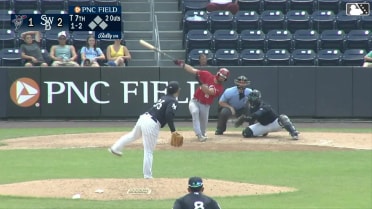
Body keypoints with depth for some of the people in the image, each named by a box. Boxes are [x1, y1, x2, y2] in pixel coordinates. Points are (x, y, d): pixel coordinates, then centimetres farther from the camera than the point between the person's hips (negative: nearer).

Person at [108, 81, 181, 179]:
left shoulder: (164, 98, 19)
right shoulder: (173, 101, -7)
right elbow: (169, 115, -21)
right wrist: (173, 130, -20)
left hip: (143, 117, 8)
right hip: (152, 124, -8)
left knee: (133, 135, 35)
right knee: (149, 151, -3)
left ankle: (115, 148, 45)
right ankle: (148, 176, 1)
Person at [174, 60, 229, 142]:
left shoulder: (220, 88, -10)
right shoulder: (207, 76, -7)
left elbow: (208, 91, -26)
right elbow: (193, 70, -7)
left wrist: (200, 82, -35)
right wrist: (182, 64, -16)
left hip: (205, 105, 2)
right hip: (195, 101, -2)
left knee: (204, 123, 8)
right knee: (195, 112, -32)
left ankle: (202, 134, 46)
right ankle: (199, 135, -37)